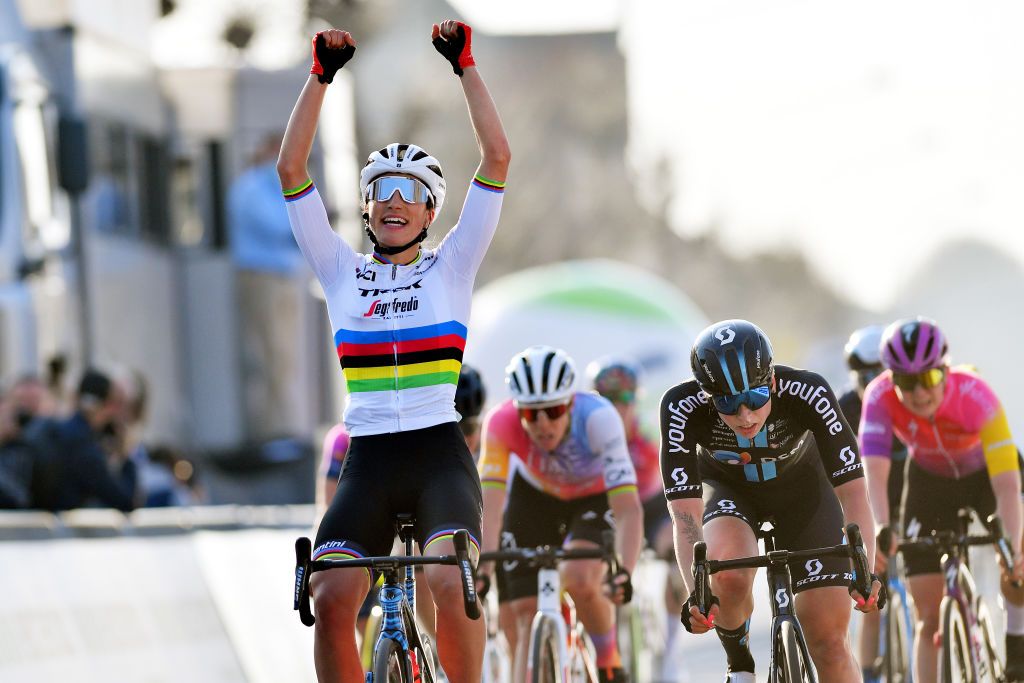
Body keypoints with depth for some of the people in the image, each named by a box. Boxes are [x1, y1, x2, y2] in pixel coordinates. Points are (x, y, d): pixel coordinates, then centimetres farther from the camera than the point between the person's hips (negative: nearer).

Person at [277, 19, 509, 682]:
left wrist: (465, 65, -3)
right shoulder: (343, 273, 12)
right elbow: (291, 168, 5)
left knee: (451, 582, -27)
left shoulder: (451, 267, 9)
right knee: (330, 599, -18)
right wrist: (322, 75, -1)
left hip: (439, 454, -2)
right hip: (368, 460, 2)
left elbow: (498, 157, 1)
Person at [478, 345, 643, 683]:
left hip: (595, 496, -2)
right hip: (533, 494, 2)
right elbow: (490, 505, -38)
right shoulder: (502, 422, -33)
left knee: (579, 582, -28)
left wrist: (625, 572, -56)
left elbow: (628, 509, -42)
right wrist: (483, 572, -51)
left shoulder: (597, 417, -38)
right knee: (525, 613, -8)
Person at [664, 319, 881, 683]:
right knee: (730, 576, -33)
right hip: (727, 487, 0)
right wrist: (695, 594, -50)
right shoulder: (682, 408, -34)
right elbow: (686, 513, -36)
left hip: (800, 487, 0)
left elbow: (852, 488, -34)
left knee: (829, 642, -8)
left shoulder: (808, 393, -35)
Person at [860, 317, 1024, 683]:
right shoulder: (881, 397, -32)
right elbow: (874, 473, -41)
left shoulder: (975, 395, -37)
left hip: (986, 472, -1)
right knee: (928, 617, -6)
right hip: (929, 480, 2)